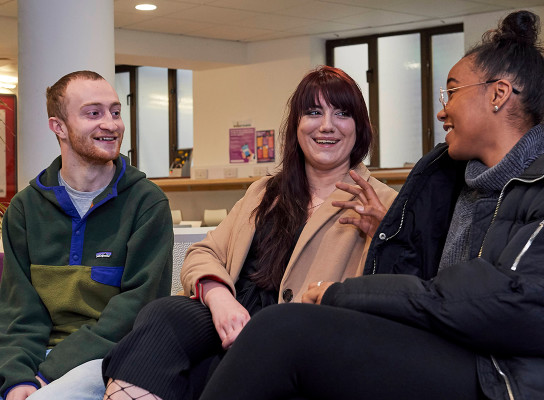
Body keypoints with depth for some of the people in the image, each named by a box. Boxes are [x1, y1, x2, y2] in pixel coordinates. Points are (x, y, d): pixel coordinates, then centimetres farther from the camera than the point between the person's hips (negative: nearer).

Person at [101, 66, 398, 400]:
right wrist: (218, 296, -9)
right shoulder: (264, 193, 25)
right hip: (232, 319, 5)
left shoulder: (380, 204, 8)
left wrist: (382, 231, -20)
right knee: (160, 315, -28)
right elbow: (203, 255, 14)